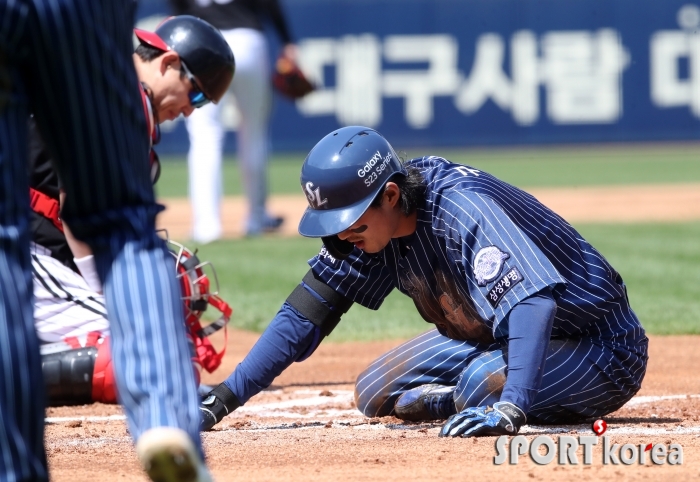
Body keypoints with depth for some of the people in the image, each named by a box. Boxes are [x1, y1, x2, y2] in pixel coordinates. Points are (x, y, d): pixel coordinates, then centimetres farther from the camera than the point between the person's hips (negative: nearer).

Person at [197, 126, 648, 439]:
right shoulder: (367, 223, -9)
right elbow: (305, 316, -4)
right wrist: (222, 401, -12)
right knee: (376, 395, 5)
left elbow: (533, 302, -46)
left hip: (601, 350, -8)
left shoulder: (462, 208, -33)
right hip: (491, 338, 8)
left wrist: (510, 408, -58)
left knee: (485, 382, -35)